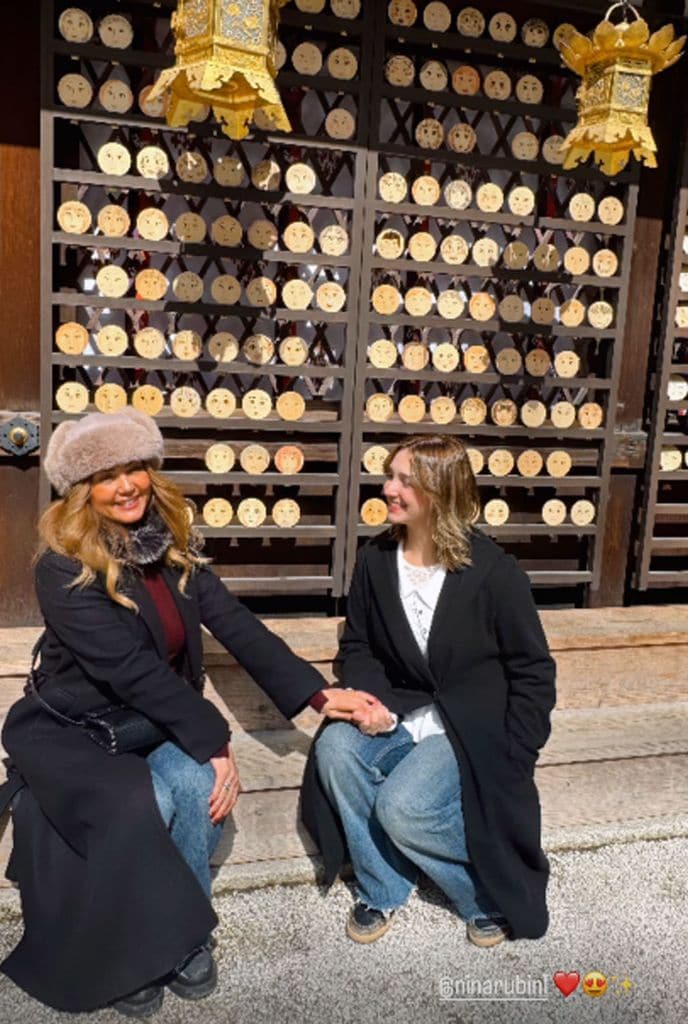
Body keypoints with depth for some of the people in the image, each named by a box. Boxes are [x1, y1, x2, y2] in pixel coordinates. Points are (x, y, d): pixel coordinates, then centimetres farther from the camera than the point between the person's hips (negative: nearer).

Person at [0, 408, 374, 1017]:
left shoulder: (170, 545, -3)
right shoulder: (65, 571, -21)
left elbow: (235, 624, -7)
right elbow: (133, 671, -26)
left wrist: (317, 694, -13)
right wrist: (214, 742, -25)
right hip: (72, 734, -4)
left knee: (199, 782, -25)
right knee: (141, 805, -31)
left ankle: (180, 933, -2)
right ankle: (122, 953, -3)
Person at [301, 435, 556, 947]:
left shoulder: (494, 572, -13)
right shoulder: (375, 559, -1)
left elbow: (533, 673, -6)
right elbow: (356, 645, 8)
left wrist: (511, 765, -11)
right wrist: (374, 701, -14)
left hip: (471, 727, -4)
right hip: (401, 713, 5)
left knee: (402, 807, -27)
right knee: (334, 748, -25)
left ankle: (496, 887, 5)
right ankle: (382, 888, -2)